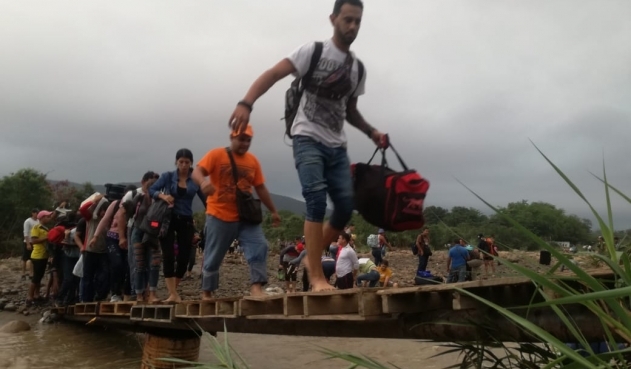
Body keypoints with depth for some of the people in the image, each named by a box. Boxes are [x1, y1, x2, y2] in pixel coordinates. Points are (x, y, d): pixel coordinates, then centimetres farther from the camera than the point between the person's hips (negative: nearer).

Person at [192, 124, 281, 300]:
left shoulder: (253, 160, 8)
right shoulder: (216, 154, -3)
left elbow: (260, 188, 14)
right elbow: (196, 172, -15)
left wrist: (273, 211, 15)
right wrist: (203, 182, -39)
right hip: (219, 216, -3)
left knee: (259, 246, -14)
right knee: (213, 257, 5)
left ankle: (256, 286, -13)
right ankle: (206, 292, 22)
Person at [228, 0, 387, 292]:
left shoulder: (358, 67, 14)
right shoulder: (313, 51, -3)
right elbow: (272, 74, -13)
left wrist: (371, 132, 9)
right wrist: (246, 103, -30)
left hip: (337, 146, 6)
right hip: (308, 138, -6)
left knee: (345, 206, -2)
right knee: (317, 199, -19)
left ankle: (312, 259, 17)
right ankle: (317, 276, -14)